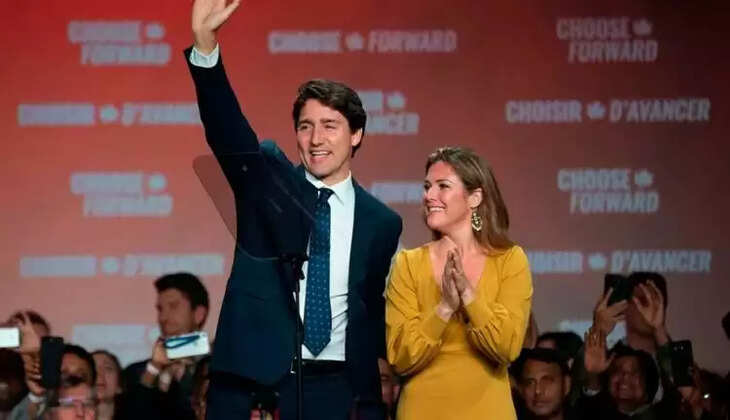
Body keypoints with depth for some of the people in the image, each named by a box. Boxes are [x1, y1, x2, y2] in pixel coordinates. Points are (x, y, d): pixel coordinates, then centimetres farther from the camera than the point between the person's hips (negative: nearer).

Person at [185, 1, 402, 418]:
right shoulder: (267, 181, 5)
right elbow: (227, 127, -11)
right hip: (252, 383, -1)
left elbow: (375, 310, 14)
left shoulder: (382, 222, 8)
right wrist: (205, 40, -27)